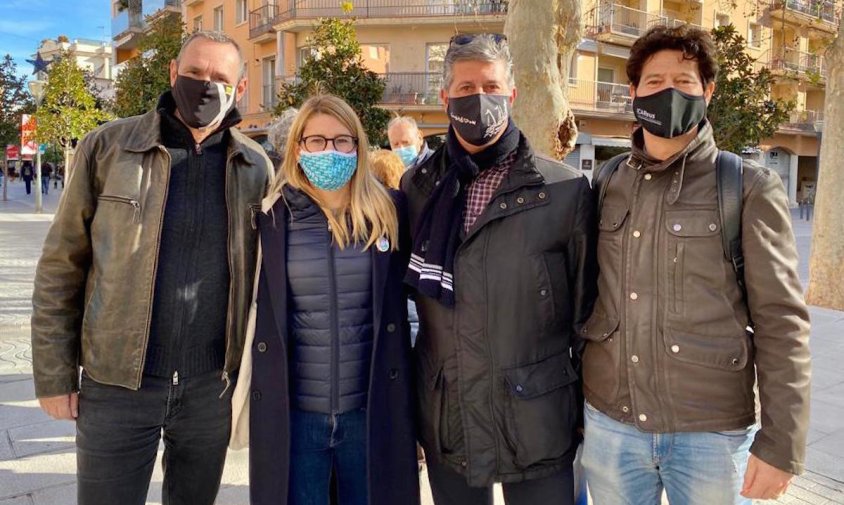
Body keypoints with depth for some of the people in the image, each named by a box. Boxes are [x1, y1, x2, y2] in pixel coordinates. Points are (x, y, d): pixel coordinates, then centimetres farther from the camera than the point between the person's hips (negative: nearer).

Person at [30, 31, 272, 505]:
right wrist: (55, 375, -2)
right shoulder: (108, 147, -4)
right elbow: (61, 268, -1)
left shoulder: (256, 167, 0)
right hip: (116, 383, -1)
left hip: (213, 386, 2)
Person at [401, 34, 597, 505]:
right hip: (446, 424, 3)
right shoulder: (418, 186, 2)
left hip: (536, 422, -2)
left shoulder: (566, 190, -8)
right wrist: (408, 399, 10)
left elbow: (588, 313, -3)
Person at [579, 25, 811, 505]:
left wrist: (781, 443, -10)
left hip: (711, 431, -2)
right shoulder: (608, 184, 4)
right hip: (608, 423, 3)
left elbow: (781, 322, -7)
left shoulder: (750, 188, -5)